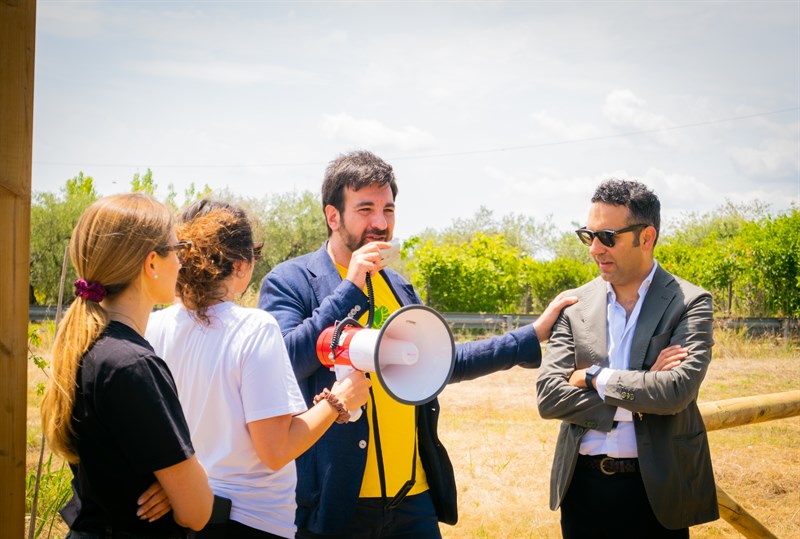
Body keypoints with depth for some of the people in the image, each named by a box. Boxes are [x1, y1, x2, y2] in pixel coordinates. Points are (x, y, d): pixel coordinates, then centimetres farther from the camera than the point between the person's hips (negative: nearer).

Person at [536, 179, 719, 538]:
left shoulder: (689, 303, -6)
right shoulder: (576, 305, 3)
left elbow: (677, 390, -20)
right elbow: (548, 397, -5)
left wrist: (595, 378, -12)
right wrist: (635, 404, -13)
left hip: (654, 489, -3)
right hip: (582, 485, 3)